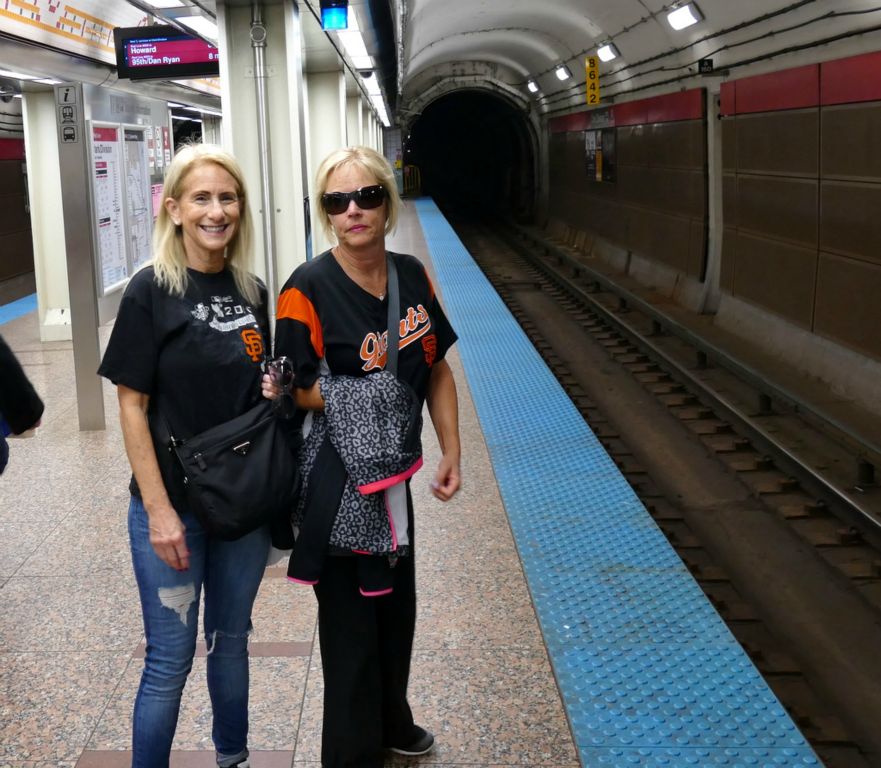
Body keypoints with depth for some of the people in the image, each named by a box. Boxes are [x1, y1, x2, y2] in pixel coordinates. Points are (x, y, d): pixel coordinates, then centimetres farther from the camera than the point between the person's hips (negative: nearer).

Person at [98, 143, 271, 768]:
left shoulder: (253, 293, 3)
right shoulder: (152, 290, -11)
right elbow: (132, 406, -12)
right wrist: (158, 510, -16)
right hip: (174, 505, -5)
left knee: (232, 641, 19)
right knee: (170, 660, 4)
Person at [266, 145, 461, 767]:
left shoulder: (411, 275, -1)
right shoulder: (309, 288, -18)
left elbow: (437, 370, 7)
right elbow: (299, 391, -15)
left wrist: (452, 454, 5)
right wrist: (363, 387, -26)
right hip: (336, 480, -6)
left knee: (397, 604, 23)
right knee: (351, 617, 5)